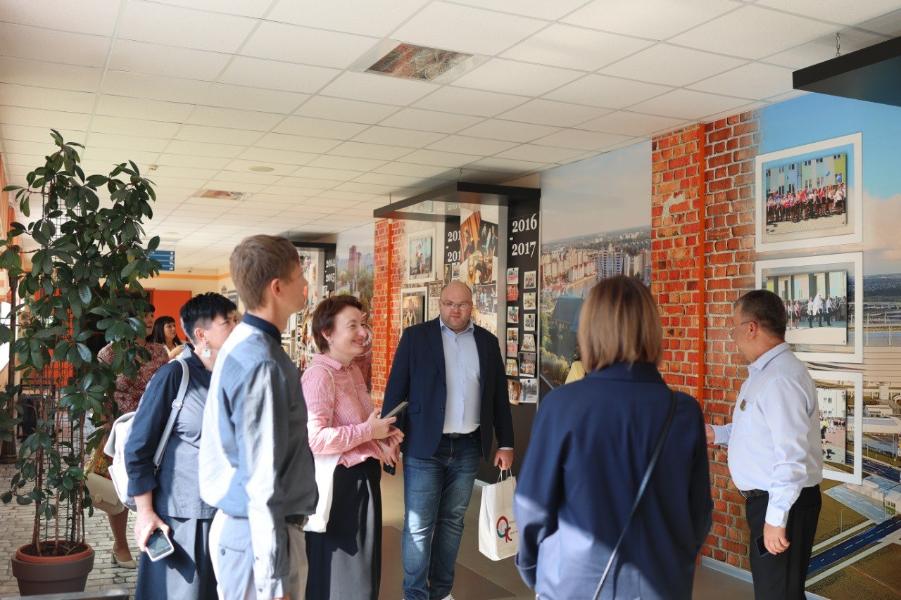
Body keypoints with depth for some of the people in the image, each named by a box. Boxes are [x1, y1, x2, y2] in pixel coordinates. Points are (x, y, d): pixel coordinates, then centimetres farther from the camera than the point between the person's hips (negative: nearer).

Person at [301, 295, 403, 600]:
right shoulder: (319, 375, -20)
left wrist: (384, 434, 4)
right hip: (338, 481, -9)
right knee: (336, 568, 7)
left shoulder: (353, 369, 9)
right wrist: (369, 431, -22)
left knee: (363, 563, 21)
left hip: (363, 476, 9)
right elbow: (314, 438, -31)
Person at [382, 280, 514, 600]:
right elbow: (396, 389, -3)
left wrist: (505, 443, 8)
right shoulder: (415, 336, -1)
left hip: (468, 447, 3)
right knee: (419, 524, 0)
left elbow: (499, 395, 11)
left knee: (452, 520, 12)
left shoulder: (487, 342, 8)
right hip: (425, 446, -3)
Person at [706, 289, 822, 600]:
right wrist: (716, 433, 16)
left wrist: (776, 518, -27)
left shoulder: (781, 378, -25)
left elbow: (793, 456, -29)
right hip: (765, 499, 10)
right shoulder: (762, 371, 9)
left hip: (782, 504, -10)